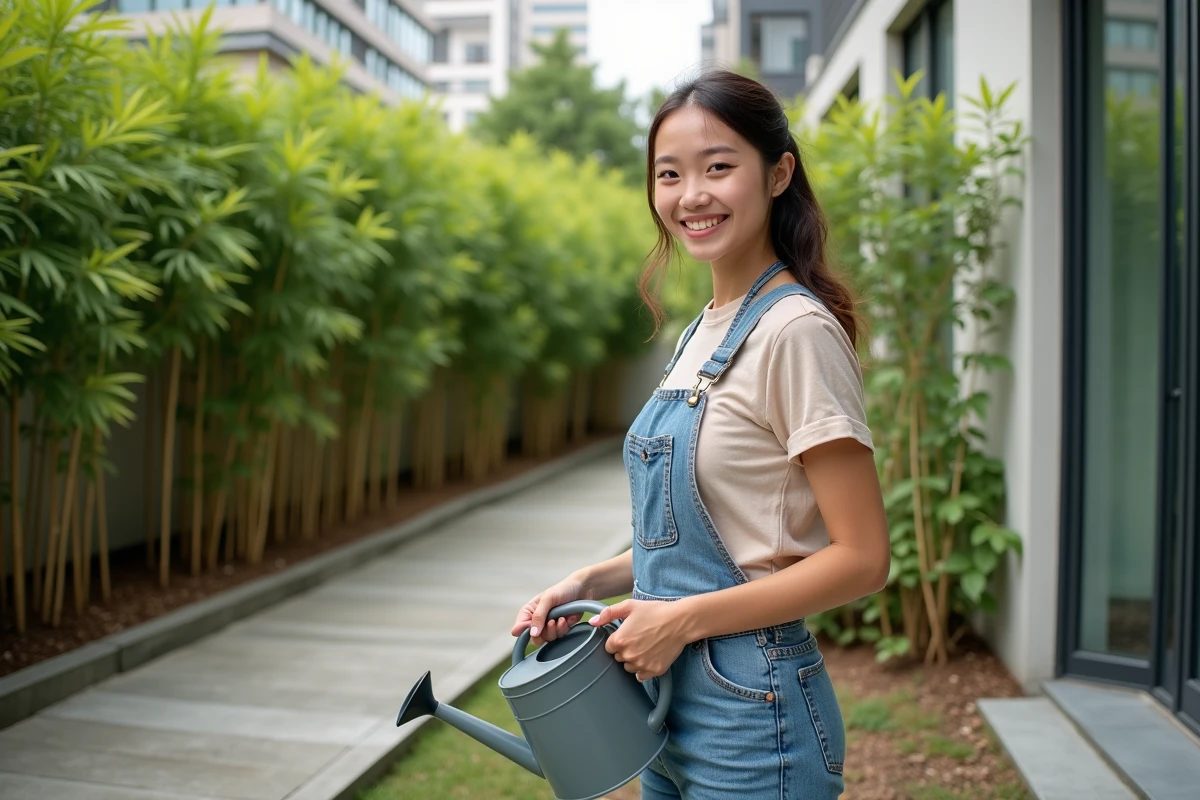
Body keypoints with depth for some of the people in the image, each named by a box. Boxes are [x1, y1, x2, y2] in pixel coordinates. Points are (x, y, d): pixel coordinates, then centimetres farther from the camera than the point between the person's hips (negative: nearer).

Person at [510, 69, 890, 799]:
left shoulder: (796, 330, -17)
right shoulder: (703, 332, 7)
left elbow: (862, 559, -19)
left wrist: (685, 618, -19)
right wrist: (592, 582, 1)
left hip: (751, 706, -8)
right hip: (671, 687, 8)